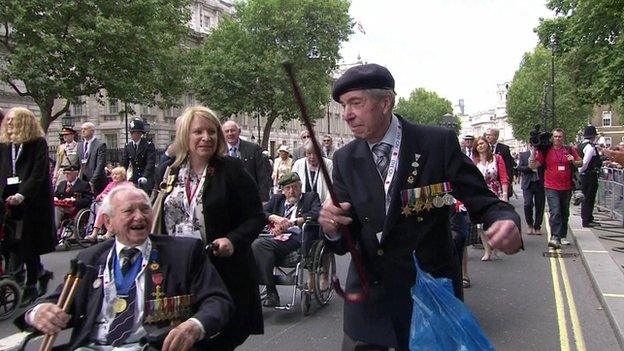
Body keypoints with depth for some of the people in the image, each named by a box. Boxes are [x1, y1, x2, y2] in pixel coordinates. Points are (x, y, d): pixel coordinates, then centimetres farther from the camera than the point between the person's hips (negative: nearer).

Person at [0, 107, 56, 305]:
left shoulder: (38, 144, -5)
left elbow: (38, 174, -14)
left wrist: (22, 194, -25)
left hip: (32, 201, -5)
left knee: (28, 244, 1)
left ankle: (31, 286, 16)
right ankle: (40, 272, 28)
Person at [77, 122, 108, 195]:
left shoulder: (100, 145, -6)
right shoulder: (80, 145, 16)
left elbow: (100, 165, -12)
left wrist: (92, 182, -18)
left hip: (96, 182, -5)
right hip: (83, 181, 5)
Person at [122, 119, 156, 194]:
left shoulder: (149, 145, -6)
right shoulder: (128, 146, 9)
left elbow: (151, 162, -15)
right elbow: (124, 163, 8)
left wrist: (144, 176, -28)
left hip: (146, 179, -4)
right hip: (134, 180, 4)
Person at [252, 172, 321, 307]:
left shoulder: (311, 197, 19)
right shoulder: (277, 199, 31)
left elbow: (317, 213, -2)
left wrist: (291, 221, -10)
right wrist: (274, 217, -2)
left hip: (296, 238, -4)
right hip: (276, 238, 4)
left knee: (259, 244, -29)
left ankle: (271, 292, -24)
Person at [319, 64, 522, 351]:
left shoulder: (439, 143, -12)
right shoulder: (345, 159, -3)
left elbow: (483, 203, -9)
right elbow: (345, 241, -3)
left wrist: (506, 221, -31)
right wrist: (332, 227, -26)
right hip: (368, 296, 3)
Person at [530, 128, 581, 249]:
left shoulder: (570, 150, 7)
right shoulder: (545, 151, 0)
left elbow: (580, 163, 16)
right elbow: (533, 166, -3)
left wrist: (573, 161, -6)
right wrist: (534, 152, -14)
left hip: (567, 188, 3)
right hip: (551, 187, -3)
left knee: (565, 213, 14)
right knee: (555, 212, -16)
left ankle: (563, 236, 28)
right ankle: (555, 238, -21)